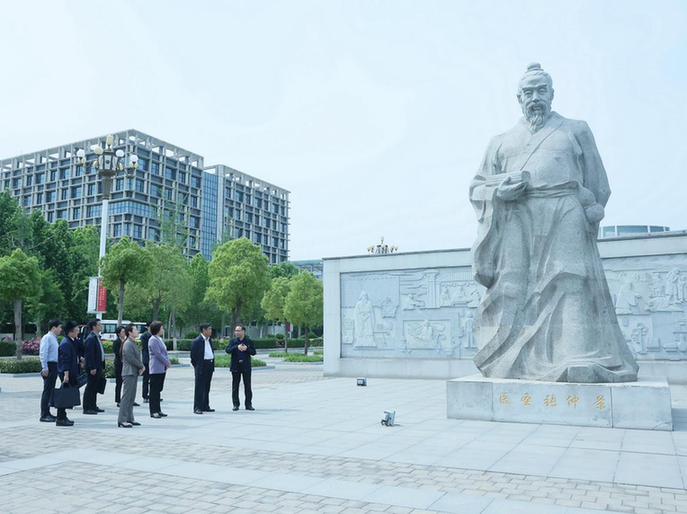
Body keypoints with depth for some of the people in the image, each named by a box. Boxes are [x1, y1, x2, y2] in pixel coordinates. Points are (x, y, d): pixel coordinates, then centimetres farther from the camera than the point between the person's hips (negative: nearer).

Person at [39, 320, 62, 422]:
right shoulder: (47, 338, -12)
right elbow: (43, 354, -18)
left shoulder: (54, 338, 16)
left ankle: (47, 413, 22)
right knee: (47, 391, -6)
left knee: (51, 391, 14)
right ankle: (44, 415, -1)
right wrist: (45, 368, -21)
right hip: (49, 366, -9)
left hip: (54, 366, 9)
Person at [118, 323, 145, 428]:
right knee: (127, 396, -7)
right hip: (129, 373, -10)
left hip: (134, 372, 10)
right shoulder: (128, 344, -14)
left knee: (132, 397, 12)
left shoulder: (133, 343, 15)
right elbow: (131, 359, -19)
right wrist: (142, 366, -9)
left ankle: (129, 418, 19)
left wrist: (140, 368, 0)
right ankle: (122, 420, -3)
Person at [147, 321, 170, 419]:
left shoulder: (159, 339, 15)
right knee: (154, 390, -3)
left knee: (158, 389, 13)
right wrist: (167, 362, -11)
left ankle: (157, 410, 18)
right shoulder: (153, 340, -14)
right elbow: (158, 354, -19)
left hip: (162, 368, 9)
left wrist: (167, 361, 3)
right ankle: (153, 411, 2)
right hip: (156, 369, -9)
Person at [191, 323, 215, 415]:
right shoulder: (197, 341, -12)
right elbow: (193, 355, -8)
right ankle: (197, 408, 1)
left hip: (209, 365, 8)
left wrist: (212, 365, 14)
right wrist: (197, 366, -3)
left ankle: (205, 406, 22)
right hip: (201, 367, -8)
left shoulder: (209, 340, 12)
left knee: (207, 388, 14)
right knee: (199, 388, -4)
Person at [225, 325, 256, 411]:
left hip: (246, 366, 0)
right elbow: (227, 350, -12)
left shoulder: (249, 341, 4)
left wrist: (246, 349, -13)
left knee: (247, 386, 3)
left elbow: (253, 352, 4)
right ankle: (236, 404, 14)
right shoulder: (233, 341, 3)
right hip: (235, 366, 0)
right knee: (235, 386, 5)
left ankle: (248, 404, 10)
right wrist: (237, 347, -25)